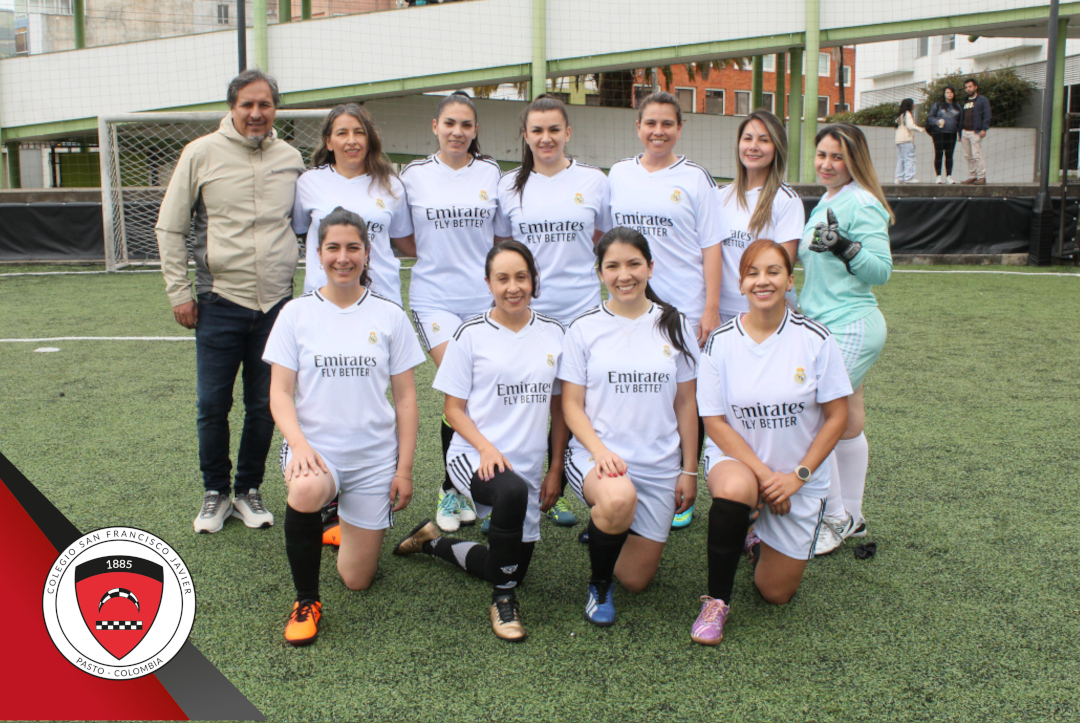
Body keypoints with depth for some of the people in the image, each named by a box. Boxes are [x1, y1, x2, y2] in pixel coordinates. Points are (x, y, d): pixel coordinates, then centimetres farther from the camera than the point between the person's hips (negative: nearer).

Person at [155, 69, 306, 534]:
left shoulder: (290, 159, 6)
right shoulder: (202, 154, -2)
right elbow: (169, 228, 3)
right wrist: (178, 291, -2)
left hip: (277, 304, 2)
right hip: (220, 302, -2)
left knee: (264, 405, 9)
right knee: (213, 405, 2)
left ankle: (249, 491, 25)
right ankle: (215, 493, 22)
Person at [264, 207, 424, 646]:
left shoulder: (389, 315, 2)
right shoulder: (297, 313, 1)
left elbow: (405, 398, 4)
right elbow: (280, 392, -3)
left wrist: (404, 469, -2)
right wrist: (299, 444, -22)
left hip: (374, 457, 1)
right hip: (317, 448, -1)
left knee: (357, 581, 3)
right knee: (306, 491, -39)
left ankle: (349, 523, 37)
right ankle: (306, 602, -15)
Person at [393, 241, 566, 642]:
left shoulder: (553, 333, 4)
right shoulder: (471, 334, -4)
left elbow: (559, 406, 11)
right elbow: (454, 408, -2)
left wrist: (555, 470, 6)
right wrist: (486, 448, -19)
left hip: (528, 466, 5)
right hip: (473, 457, -4)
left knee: (514, 568, 11)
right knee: (513, 491, -39)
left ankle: (435, 541, 37)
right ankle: (503, 600, -16)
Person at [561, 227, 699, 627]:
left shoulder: (674, 325, 5)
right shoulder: (584, 328, 0)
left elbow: (685, 404, 9)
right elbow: (572, 404, -2)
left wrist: (689, 470, 6)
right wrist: (600, 450, -18)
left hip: (659, 464, 3)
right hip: (596, 455, -2)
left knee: (636, 580, 2)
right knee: (620, 499, -39)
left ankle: (607, 527, 36)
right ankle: (599, 585, -8)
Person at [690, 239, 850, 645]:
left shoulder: (815, 339, -11)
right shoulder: (720, 342, -10)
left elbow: (837, 416, -7)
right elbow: (715, 422, -8)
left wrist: (798, 475, -15)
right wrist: (763, 473, -18)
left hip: (801, 476, 1)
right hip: (736, 459, -1)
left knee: (776, 594, 3)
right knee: (734, 489, -39)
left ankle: (762, 540, 39)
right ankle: (717, 601, -17)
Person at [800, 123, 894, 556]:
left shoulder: (861, 204, -12)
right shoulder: (825, 202, 14)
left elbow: (882, 270, -17)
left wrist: (845, 247, -29)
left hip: (849, 329, -9)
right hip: (829, 326, 9)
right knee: (847, 423, 14)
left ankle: (836, 519, 5)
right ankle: (851, 517, 24)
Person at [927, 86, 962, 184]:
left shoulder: (957, 107, 15)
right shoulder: (937, 105, 4)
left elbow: (960, 121, 18)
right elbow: (930, 117, 2)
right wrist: (937, 121, -18)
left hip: (951, 134, 3)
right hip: (939, 133, -3)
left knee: (949, 155, 2)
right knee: (939, 154, -3)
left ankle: (949, 175, 6)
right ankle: (939, 176, 0)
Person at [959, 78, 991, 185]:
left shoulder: (982, 100, 2)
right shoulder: (965, 102, 23)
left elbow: (987, 116, -5)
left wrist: (984, 129, -16)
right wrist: (960, 133, 17)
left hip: (975, 132, -7)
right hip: (965, 132, 7)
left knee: (977, 155, -11)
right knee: (968, 156, 6)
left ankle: (982, 177, -9)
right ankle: (972, 177, 11)